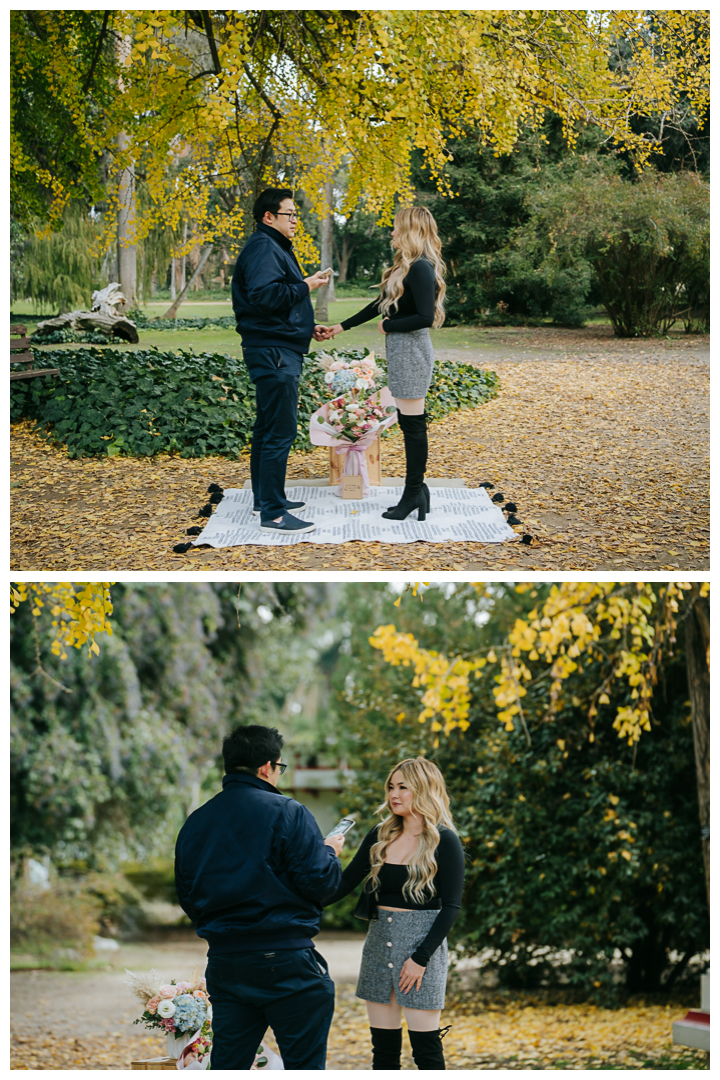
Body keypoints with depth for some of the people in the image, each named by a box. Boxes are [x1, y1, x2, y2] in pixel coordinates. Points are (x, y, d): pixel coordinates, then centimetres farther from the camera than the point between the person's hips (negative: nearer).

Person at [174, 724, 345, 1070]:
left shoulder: (196, 822, 9)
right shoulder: (287, 813, -10)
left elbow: (187, 898, 12)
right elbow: (318, 883, -14)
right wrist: (330, 853, 7)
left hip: (224, 961, 6)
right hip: (284, 960, -6)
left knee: (228, 1066, 9)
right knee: (304, 1064, 2)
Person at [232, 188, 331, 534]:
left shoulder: (274, 248, 22)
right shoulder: (263, 249, -14)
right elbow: (264, 295, -28)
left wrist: (307, 329, 19)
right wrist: (305, 286, -18)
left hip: (280, 351, 12)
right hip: (273, 353, -12)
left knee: (268, 428, 18)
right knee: (280, 431, -12)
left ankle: (265, 499, 28)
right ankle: (272, 513, -12)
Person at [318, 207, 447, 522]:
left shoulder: (421, 268, -16)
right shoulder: (407, 267, 15)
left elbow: (425, 317, -24)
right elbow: (380, 305, 23)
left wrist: (389, 326, -10)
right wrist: (339, 328, 26)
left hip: (412, 350, -10)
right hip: (401, 351, 10)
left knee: (413, 424, -5)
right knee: (410, 423, 10)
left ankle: (414, 492, 0)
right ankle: (416, 489, 13)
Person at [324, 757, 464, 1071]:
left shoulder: (443, 842, -6)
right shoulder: (381, 837, 10)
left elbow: (451, 907, -9)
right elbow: (345, 882, 9)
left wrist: (420, 957, -15)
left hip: (421, 942, -6)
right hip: (379, 941, 6)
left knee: (425, 1047, -6)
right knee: (383, 1046, 7)